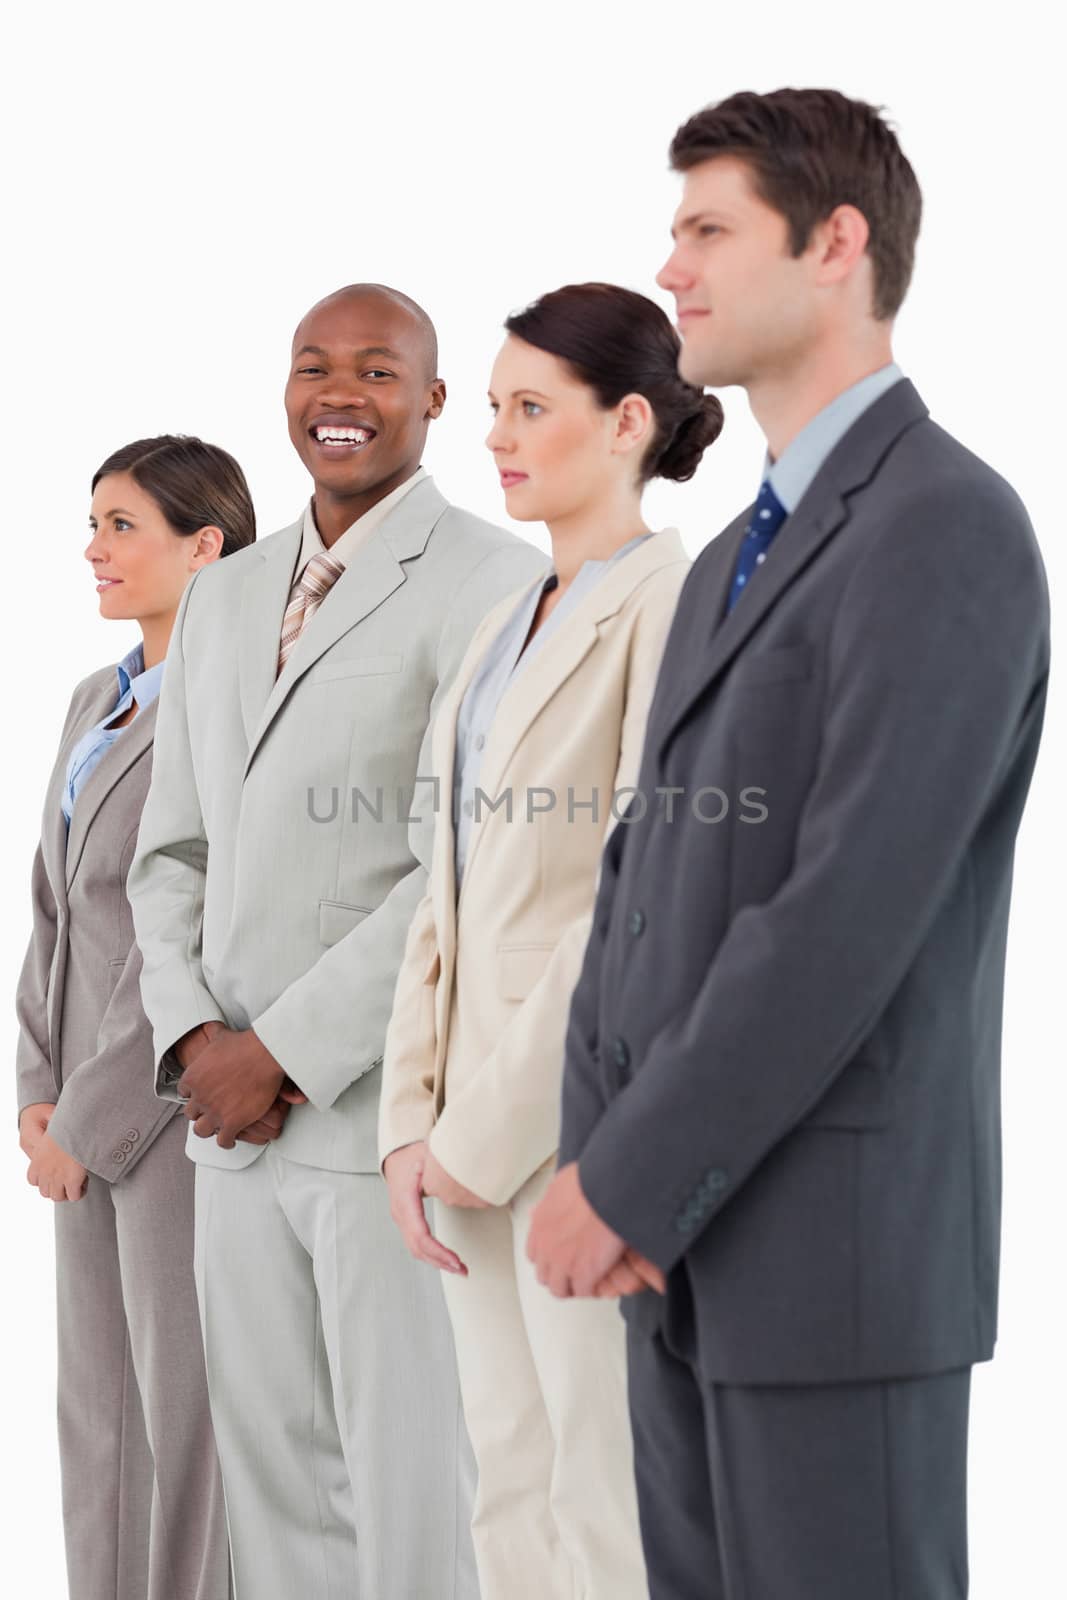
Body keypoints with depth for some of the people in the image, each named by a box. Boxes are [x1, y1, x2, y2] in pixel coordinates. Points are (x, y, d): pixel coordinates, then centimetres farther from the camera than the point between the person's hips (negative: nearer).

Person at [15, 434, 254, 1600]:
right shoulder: (98, 700, 13)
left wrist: (89, 1120, -14)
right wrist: (40, 1087, 5)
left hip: (182, 1099, -8)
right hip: (86, 1102, 8)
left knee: (188, 1406, 0)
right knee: (98, 1402, 14)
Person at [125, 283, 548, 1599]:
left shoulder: (491, 582, -7)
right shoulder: (222, 600, 17)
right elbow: (172, 853, 17)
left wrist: (283, 1053, -14)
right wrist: (193, 1037, -1)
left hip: (395, 1115, -7)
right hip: (237, 1121, 7)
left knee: (414, 1490, -2)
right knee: (273, 1483, 12)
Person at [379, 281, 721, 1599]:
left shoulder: (673, 602, -11)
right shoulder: (510, 624, 15)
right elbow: (453, 886, 13)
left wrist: (495, 1130, -15)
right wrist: (413, 1125, 4)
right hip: (480, 1125, 8)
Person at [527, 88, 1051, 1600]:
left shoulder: (948, 530, -15)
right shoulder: (735, 562, 17)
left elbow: (854, 912, -22)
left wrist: (630, 1184, -16)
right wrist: (595, 1154, 0)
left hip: (840, 1236, -9)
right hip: (693, 1244, 9)